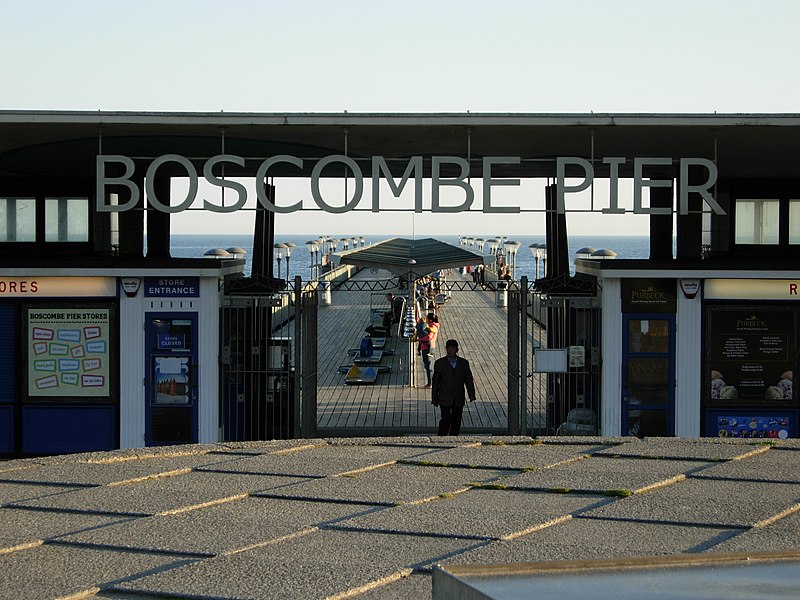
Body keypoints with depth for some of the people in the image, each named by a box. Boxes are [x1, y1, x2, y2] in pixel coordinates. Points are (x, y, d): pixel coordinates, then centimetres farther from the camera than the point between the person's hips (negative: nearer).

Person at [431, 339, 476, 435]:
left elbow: (469, 380, 3)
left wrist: (471, 395, -9)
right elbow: (435, 382, 2)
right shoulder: (439, 363, -1)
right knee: (446, 420, -10)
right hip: (445, 399, -2)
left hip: (459, 400, 2)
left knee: (456, 421, 5)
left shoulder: (464, 363, 3)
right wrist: (434, 399, 0)